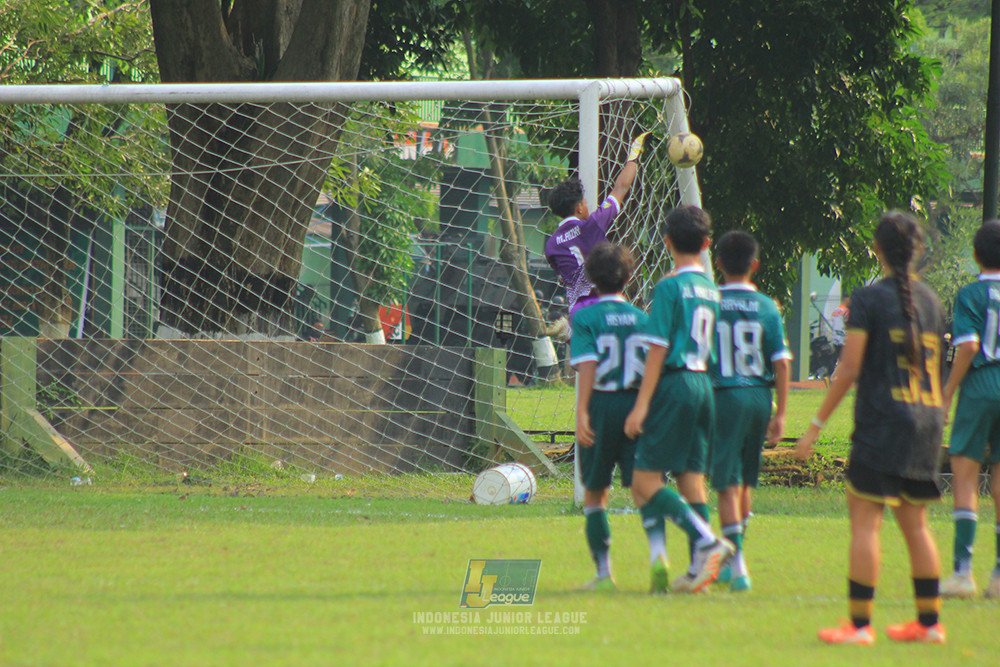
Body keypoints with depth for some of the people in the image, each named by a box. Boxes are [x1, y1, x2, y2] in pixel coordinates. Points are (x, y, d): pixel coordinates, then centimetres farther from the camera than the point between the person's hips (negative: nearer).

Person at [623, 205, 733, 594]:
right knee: (691, 479, 8)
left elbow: (658, 349, -13)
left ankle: (707, 541, -18)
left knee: (645, 482, -7)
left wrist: (641, 405, -13)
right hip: (704, 386, 8)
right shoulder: (711, 290, 13)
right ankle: (698, 569, 3)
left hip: (675, 384, -8)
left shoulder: (670, 287, -9)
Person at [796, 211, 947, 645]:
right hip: (927, 423, 6)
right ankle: (929, 622, 16)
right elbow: (935, 368, 14)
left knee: (865, 521, -5)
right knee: (915, 523, 14)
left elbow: (849, 369, -11)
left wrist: (817, 425, -6)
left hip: (882, 419, -6)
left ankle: (859, 624, -9)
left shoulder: (870, 300, -7)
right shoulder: (930, 301, 10)